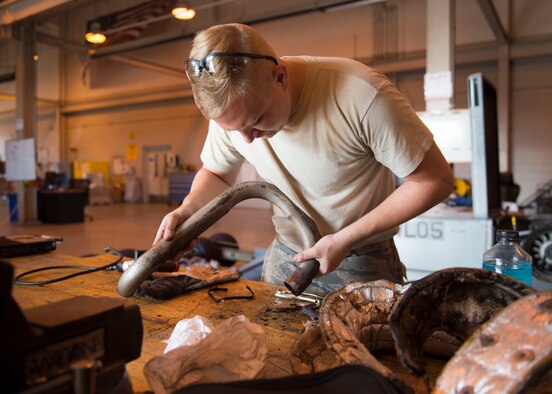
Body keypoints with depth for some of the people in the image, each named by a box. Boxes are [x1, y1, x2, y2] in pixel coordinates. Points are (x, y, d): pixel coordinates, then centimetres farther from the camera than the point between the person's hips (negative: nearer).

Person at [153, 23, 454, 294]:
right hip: (285, 258, 4)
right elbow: (217, 173, 6)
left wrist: (346, 239, -23)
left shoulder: (361, 95, -30)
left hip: (362, 264, -3)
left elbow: (435, 179, -19)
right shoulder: (231, 106, -14)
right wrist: (187, 210, -15)